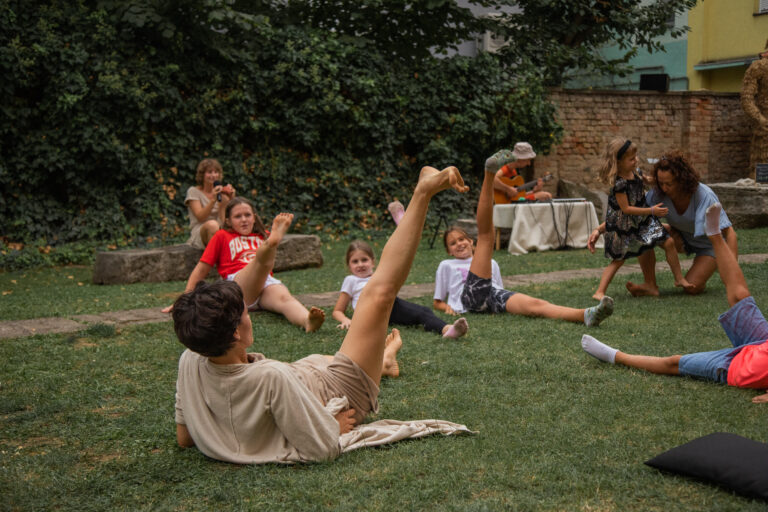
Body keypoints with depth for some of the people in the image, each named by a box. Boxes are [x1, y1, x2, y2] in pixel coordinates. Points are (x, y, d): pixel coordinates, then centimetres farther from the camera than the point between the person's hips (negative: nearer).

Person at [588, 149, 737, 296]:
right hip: (682, 239, 4)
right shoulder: (659, 194, -22)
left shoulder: (704, 197, -32)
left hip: (709, 243, -4)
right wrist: (599, 229, -33)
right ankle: (650, 285, -17)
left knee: (691, 288, -24)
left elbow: (729, 233, -30)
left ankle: (705, 270, 12)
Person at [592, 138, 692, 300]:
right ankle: (600, 292, 6)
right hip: (624, 225, -7)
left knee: (668, 242, 1)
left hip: (642, 220, 7)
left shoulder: (634, 173, -1)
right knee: (619, 259, 0)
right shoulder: (619, 183, -26)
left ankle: (679, 279, 14)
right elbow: (626, 209, -25)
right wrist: (652, 211, -24)